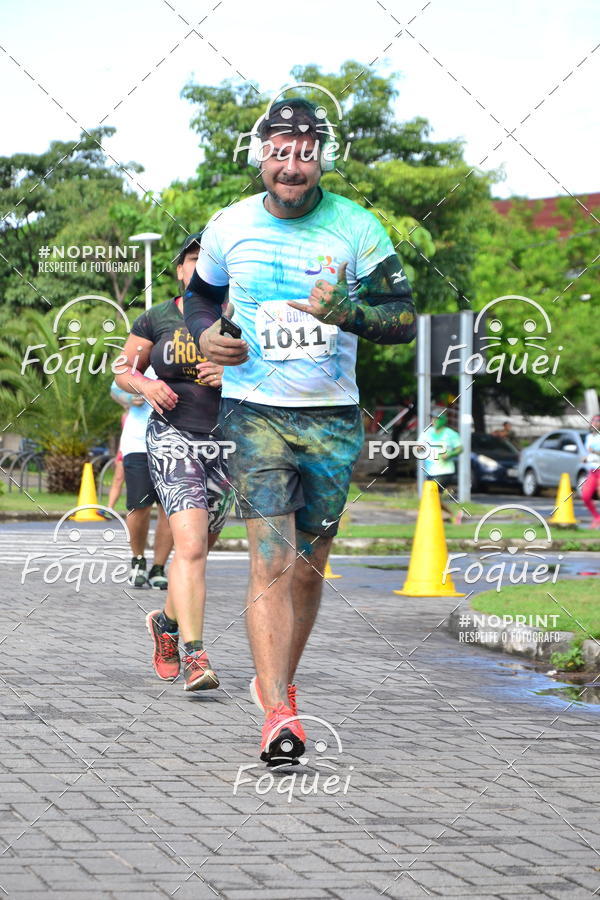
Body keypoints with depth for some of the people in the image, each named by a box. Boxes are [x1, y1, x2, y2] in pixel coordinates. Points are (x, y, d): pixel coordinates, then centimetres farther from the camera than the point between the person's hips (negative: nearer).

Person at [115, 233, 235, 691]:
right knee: (190, 545, -20)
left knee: (198, 550, 12)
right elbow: (125, 370, 15)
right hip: (173, 436, -3)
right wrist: (146, 385, -7)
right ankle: (195, 655, -25)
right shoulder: (156, 319, 5)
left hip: (226, 444, 3)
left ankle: (167, 620, 41)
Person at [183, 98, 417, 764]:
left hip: (333, 417, 1)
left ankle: (277, 681, 31)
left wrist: (346, 312, -23)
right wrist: (206, 334, -2)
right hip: (254, 412, -1)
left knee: (308, 563, 10)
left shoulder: (357, 227, -3)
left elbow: (404, 318, -4)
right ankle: (279, 715, -19)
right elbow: (199, 293, 20)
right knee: (272, 561, -14)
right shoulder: (229, 227, 2)